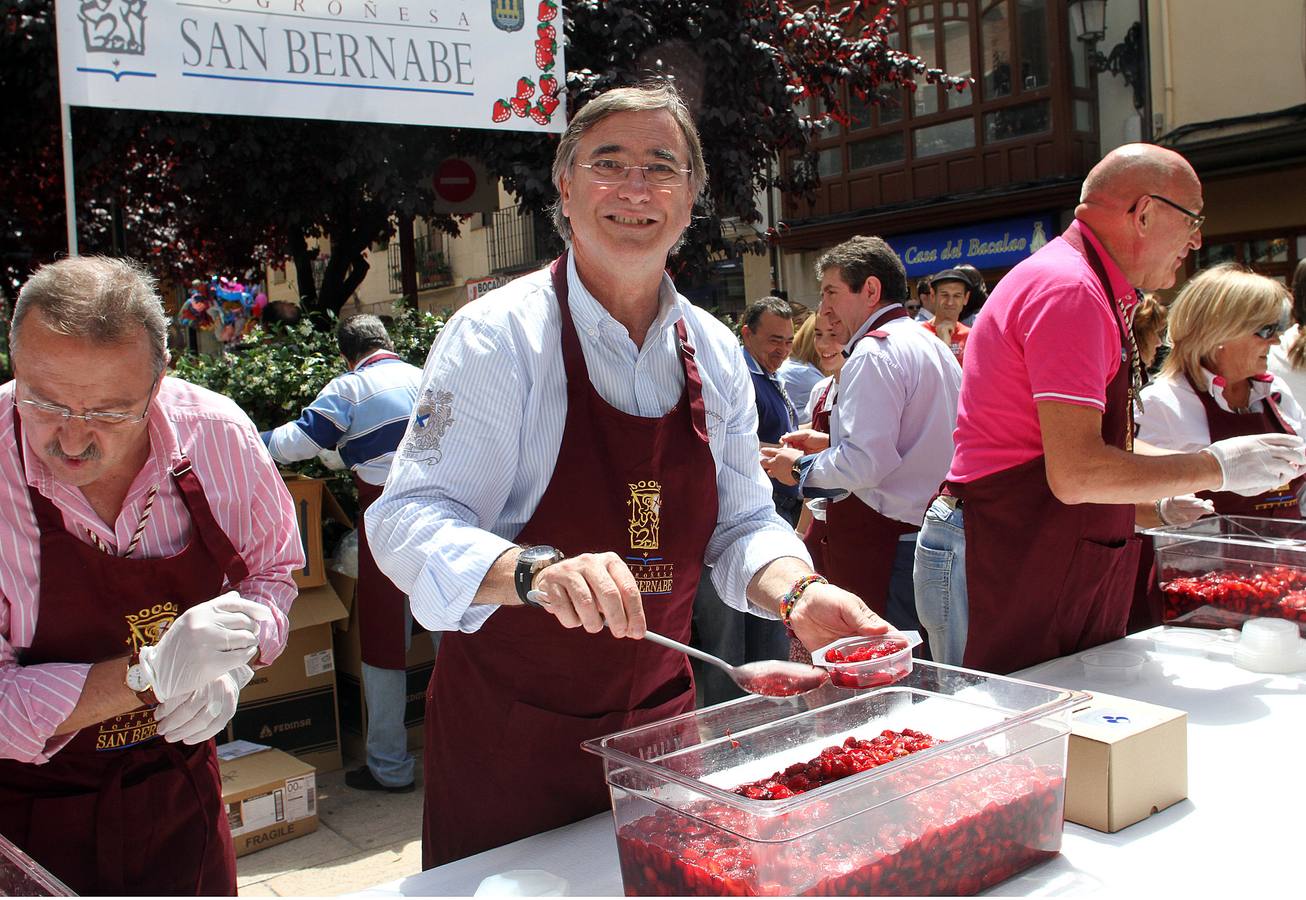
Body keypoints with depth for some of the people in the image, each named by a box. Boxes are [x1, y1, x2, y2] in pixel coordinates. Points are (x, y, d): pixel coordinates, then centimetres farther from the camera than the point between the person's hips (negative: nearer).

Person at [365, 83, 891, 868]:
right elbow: (412, 519, -20)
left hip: (659, 715, 5)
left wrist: (797, 593, -15)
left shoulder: (714, 352, 3)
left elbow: (741, 522, 6)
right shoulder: (498, 335, -13)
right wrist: (537, 570, -39)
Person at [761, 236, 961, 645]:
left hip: (886, 544, -10)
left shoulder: (873, 353, -14)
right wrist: (831, 442, 19)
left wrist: (800, 468, -6)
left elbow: (866, 464, -22)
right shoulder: (934, 347, 16)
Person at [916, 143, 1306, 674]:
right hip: (1004, 572, -10)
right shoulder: (1068, 290, -16)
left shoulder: (1093, 291, 18)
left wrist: (1155, 503, 15)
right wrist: (1217, 466, -11)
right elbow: (1076, 474, -24)